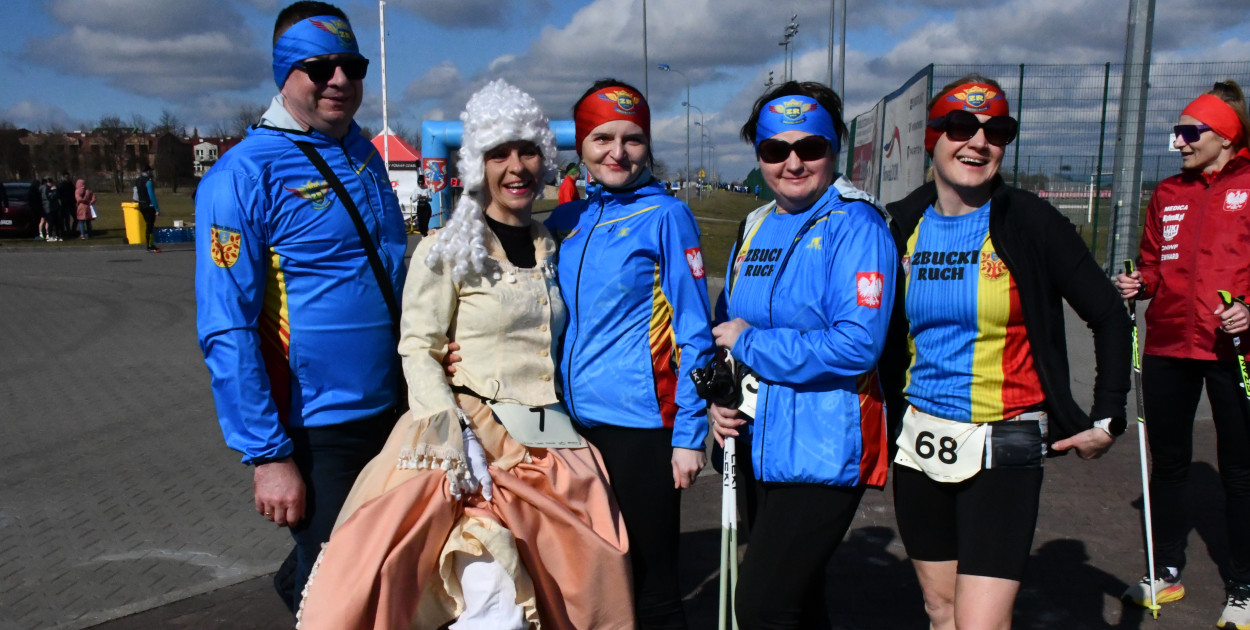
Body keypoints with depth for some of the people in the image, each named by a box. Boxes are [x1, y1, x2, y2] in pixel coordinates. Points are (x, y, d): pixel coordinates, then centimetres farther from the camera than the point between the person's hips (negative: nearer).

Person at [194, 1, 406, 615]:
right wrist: (267, 455, -19)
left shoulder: (365, 154, 6)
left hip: (390, 411, 7)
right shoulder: (244, 174, -14)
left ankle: (295, 582, 51)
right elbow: (227, 332, -17)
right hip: (316, 430, -7)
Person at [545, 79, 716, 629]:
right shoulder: (564, 222, 9)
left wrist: (689, 434, -10)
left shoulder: (664, 216, -5)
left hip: (640, 427, -5)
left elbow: (693, 333, -6)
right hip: (573, 424, 5)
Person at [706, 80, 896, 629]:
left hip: (822, 453, -7)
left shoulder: (855, 225, -12)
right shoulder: (754, 228, 10)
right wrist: (719, 398, -3)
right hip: (757, 447, 7)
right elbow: (726, 328, 15)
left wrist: (747, 342, -16)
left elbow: (857, 345, -24)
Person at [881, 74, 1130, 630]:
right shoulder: (903, 225, 3)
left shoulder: (1031, 224, -7)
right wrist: (889, 410, 11)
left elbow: (1110, 318, 0)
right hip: (920, 441, 4)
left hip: (1004, 447, -4)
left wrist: (1107, 419, -3)